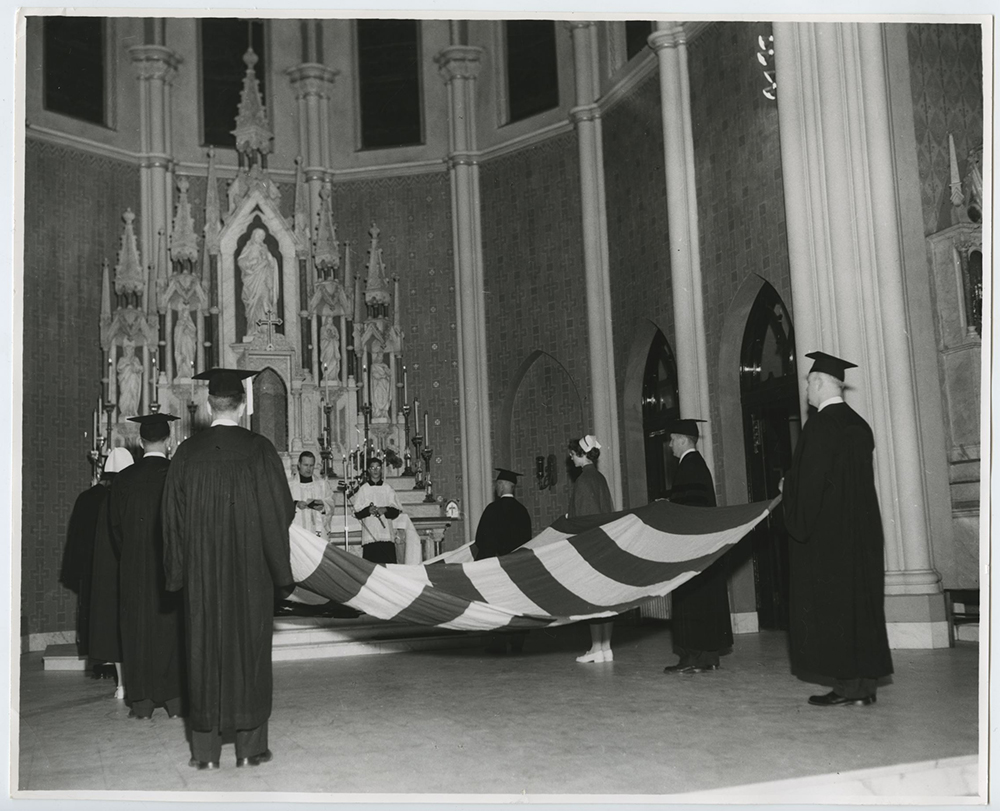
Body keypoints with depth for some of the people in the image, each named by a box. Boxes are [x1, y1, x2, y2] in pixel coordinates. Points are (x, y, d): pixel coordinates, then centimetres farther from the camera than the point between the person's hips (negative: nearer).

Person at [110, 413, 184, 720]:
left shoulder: (125, 479, -3)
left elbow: (115, 525, 5)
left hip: (134, 567, 1)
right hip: (172, 564, -1)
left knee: (138, 627, 8)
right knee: (172, 627, 6)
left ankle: (142, 701, 10)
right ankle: (174, 699, 7)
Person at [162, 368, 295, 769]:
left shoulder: (187, 453, -1)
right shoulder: (259, 450, -7)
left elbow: (172, 516, 3)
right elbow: (281, 512, -6)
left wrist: (178, 572, 10)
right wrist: (280, 570, 6)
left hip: (201, 572, 2)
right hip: (251, 570, -2)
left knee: (204, 649, 9)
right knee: (249, 648, 6)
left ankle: (205, 748, 14)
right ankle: (250, 746, 11)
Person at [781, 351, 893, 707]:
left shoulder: (821, 425, -13)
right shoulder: (859, 424, 11)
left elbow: (811, 480, -19)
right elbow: (860, 480, 16)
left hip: (827, 532, -8)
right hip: (862, 528, 8)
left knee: (829, 606, -2)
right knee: (861, 601, 10)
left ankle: (847, 685, 0)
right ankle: (865, 684, 14)